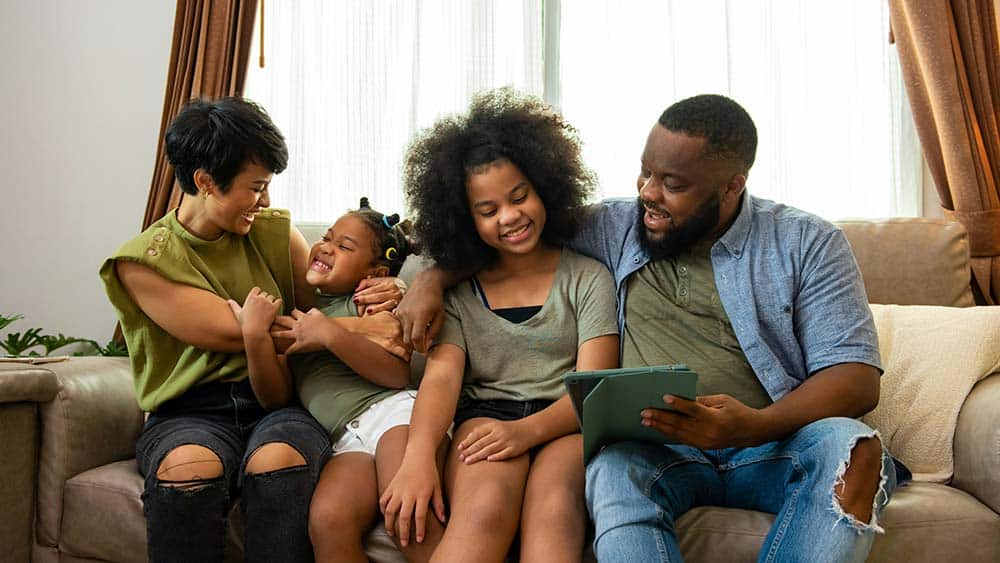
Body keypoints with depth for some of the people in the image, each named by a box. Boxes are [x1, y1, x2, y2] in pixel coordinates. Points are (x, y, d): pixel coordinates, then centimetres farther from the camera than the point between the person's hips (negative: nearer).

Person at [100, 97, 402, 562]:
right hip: (189, 414, -2)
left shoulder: (275, 232, 11)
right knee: (188, 466, -37)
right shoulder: (141, 262, -2)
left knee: (279, 459, -34)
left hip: (278, 405, 2)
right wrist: (358, 329, -13)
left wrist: (377, 297, -4)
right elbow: (234, 331, -12)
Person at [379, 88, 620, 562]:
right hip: (485, 416, 1)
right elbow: (441, 375, 0)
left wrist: (526, 430, -21)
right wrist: (418, 456, -22)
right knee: (483, 510, -35)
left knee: (553, 510, -35)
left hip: (565, 426, 0)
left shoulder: (587, 279, 10)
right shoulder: (458, 290, 14)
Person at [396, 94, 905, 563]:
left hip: (775, 446, 0)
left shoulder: (806, 244, 4)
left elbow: (857, 378, -4)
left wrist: (756, 425, -23)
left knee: (848, 445, -33)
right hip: (656, 447, 1)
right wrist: (432, 279, 3)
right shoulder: (614, 227, 10)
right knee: (614, 469, -34)